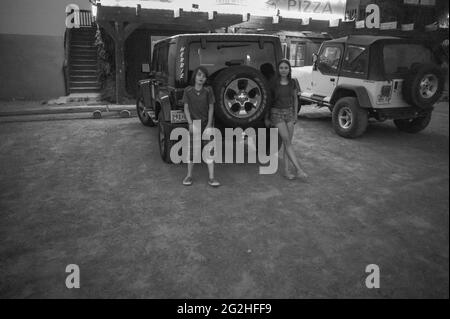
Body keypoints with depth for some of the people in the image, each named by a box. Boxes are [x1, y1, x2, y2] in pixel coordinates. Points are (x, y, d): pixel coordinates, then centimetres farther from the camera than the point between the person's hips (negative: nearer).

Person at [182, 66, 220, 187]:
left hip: (206, 123, 0)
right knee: (192, 149, 5)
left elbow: (211, 108, -3)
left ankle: (211, 178, 3)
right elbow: (186, 108, -2)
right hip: (194, 123, 0)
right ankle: (189, 176, 18)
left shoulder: (208, 90, -3)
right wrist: (190, 123, -12)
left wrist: (209, 125, -10)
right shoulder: (188, 91, -2)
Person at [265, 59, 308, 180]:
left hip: (289, 112, 4)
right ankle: (299, 169, -12)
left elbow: (295, 99, 15)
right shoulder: (273, 83, -8)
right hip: (277, 113, -4)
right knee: (287, 142, -10)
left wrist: (295, 114, 13)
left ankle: (286, 171, 9)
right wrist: (266, 118, 2)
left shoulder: (292, 83, 3)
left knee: (287, 143, 4)